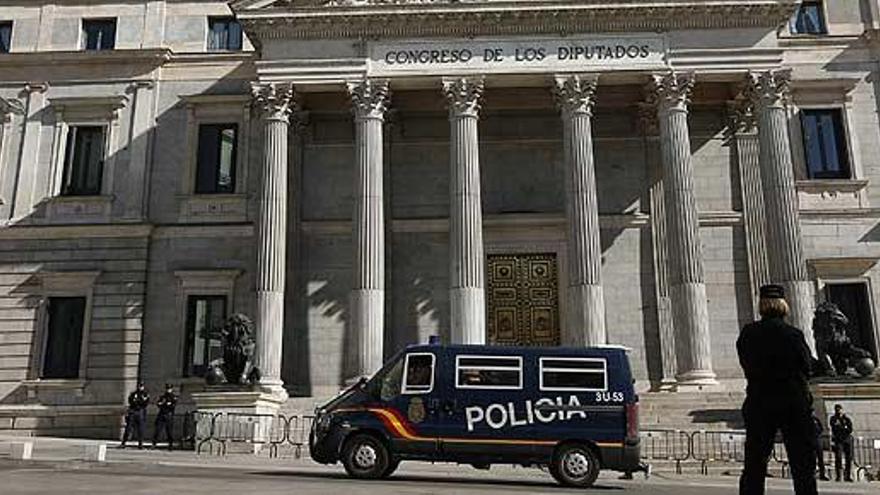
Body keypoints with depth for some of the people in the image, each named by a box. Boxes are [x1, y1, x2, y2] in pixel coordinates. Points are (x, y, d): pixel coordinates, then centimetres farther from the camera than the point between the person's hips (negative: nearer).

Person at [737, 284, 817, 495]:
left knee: (754, 465, 8)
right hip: (795, 404, -2)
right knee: (803, 467, 5)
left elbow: (746, 367, 4)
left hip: (758, 403, 2)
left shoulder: (747, 334, -2)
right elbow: (807, 367, 1)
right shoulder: (793, 334, -8)